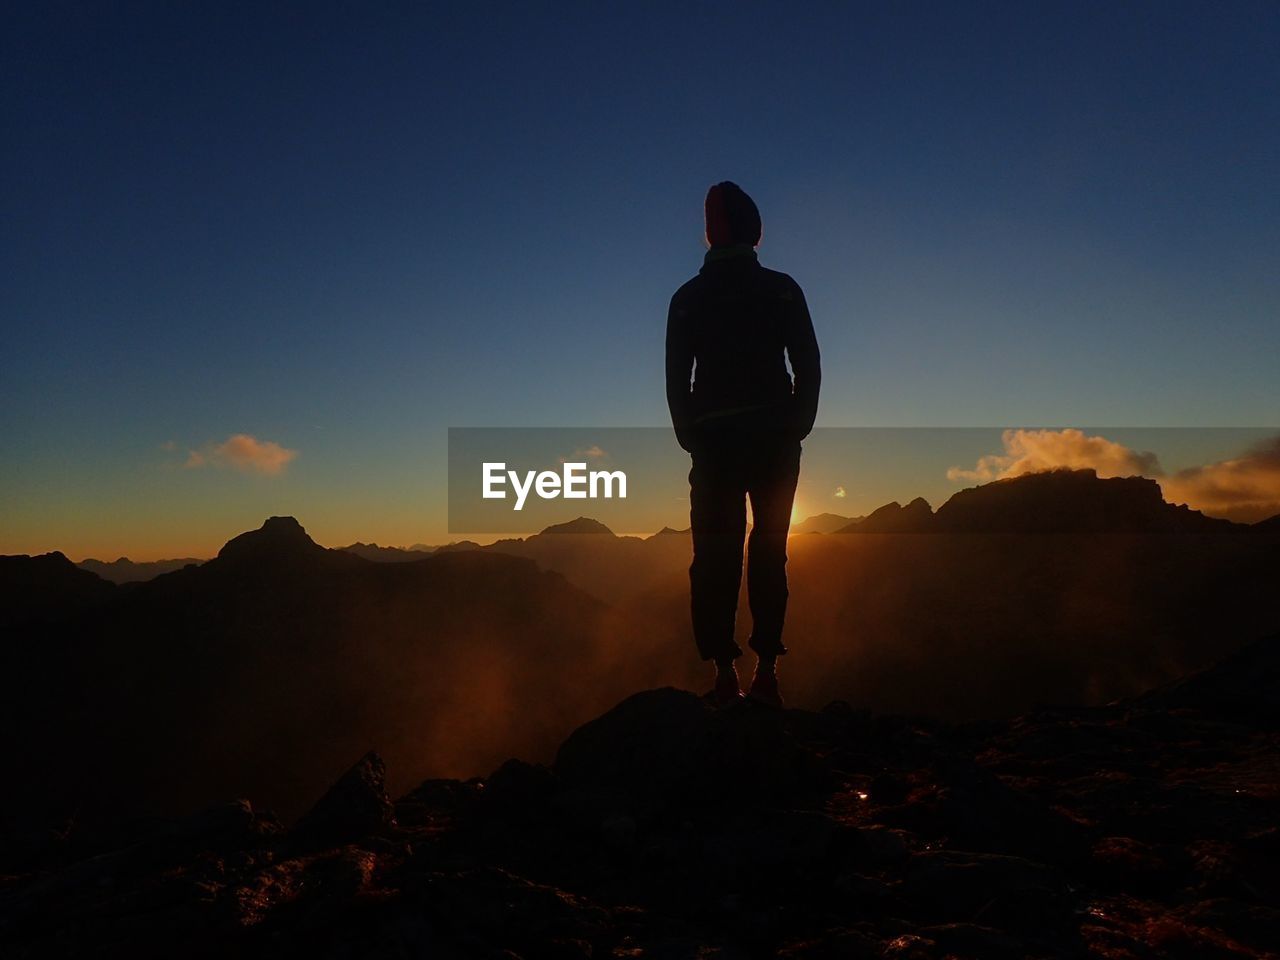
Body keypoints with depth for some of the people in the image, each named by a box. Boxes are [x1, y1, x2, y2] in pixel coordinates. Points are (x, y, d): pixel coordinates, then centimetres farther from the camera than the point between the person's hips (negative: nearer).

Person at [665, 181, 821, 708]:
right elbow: (809, 367, 1)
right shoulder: (781, 289, 4)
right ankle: (766, 670, 0)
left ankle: (724, 674, -1)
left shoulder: (687, 298, 6)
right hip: (774, 436, 0)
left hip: (712, 441, 1)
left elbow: (676, 379, 4)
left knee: (715, 556, 2)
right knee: (768, 551, 4)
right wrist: (797, 427, 8)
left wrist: (692, 438, 10)